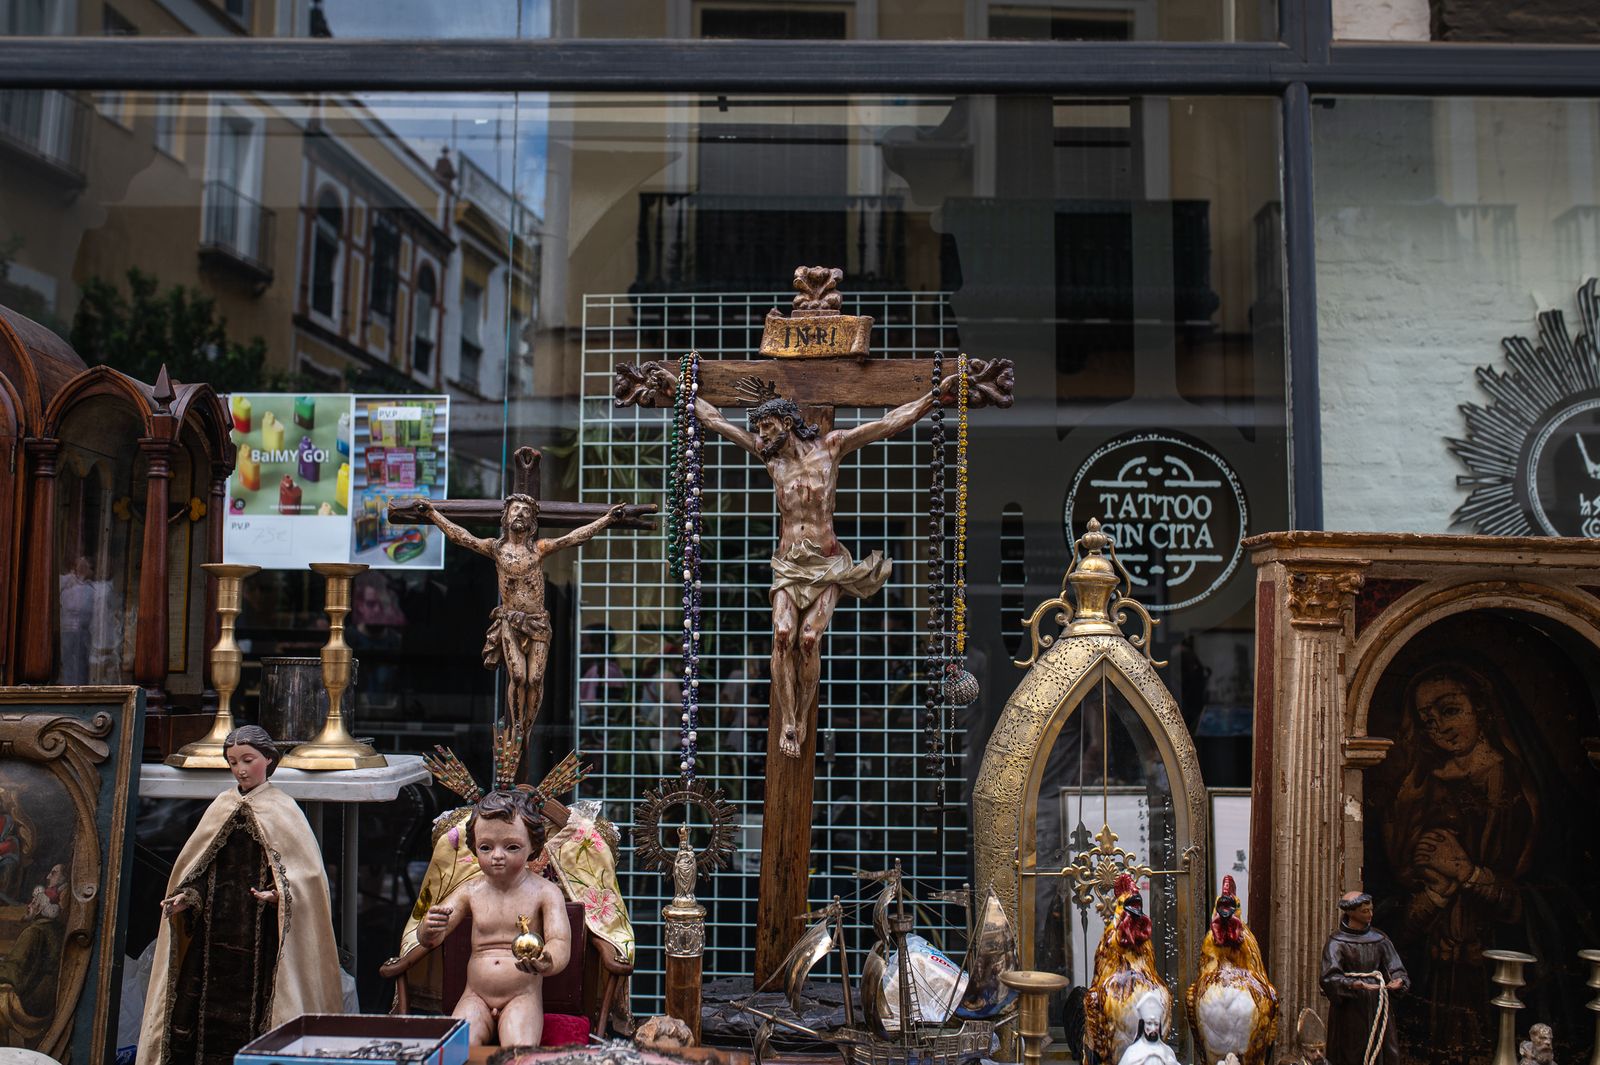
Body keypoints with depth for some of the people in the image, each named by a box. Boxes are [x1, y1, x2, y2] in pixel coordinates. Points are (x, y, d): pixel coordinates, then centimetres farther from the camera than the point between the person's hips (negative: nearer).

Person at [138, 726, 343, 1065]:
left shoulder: (283, 810, 0)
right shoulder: (221, 808, 12)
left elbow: (308, 872, -5)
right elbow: (196, 869, 15)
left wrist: (281, 895, -22)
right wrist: (186, 897, -3)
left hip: (262, 940, -4)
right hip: (214, 937, 4)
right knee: (211, 1018, 1)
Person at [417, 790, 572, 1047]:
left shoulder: (545, 893, -3)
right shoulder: (471, 891, 6)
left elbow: (560, 942, -14)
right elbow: (429, 940, 4)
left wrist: (547, 963, -40)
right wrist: (431, 928, -24)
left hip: (522, 996, -2)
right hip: (476, 997, 3)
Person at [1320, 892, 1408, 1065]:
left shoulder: (1379, 939, 9)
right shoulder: (1337, 942, -6)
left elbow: (1396, 968, 6)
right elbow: (1329, 977, -16)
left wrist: (1399, 980, -17)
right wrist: (1355, 984, -31)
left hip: (1378, 1005, 4)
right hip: (1350, 1009, -4)